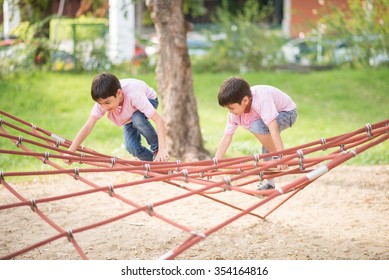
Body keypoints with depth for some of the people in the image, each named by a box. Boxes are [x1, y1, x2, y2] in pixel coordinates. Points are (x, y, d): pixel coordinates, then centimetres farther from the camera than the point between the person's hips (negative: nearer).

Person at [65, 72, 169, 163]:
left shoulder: (133, 95, -45)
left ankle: (156, 148, -13)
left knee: (137, 119, -37)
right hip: (129, 116, 4)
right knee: (131, 147, -17)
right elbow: (88, 127, -31)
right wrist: (70, 152, -38)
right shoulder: (102, 101, -33)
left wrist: (162, 149, -57)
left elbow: (159, 120, -48)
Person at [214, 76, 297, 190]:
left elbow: (273, 128, -44)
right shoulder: (235, 112, -17)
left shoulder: (261, 100, -40)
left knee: (257, 127, -30)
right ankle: (270, 183, 20)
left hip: (287, 112, -8)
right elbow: (227, 137, -12)